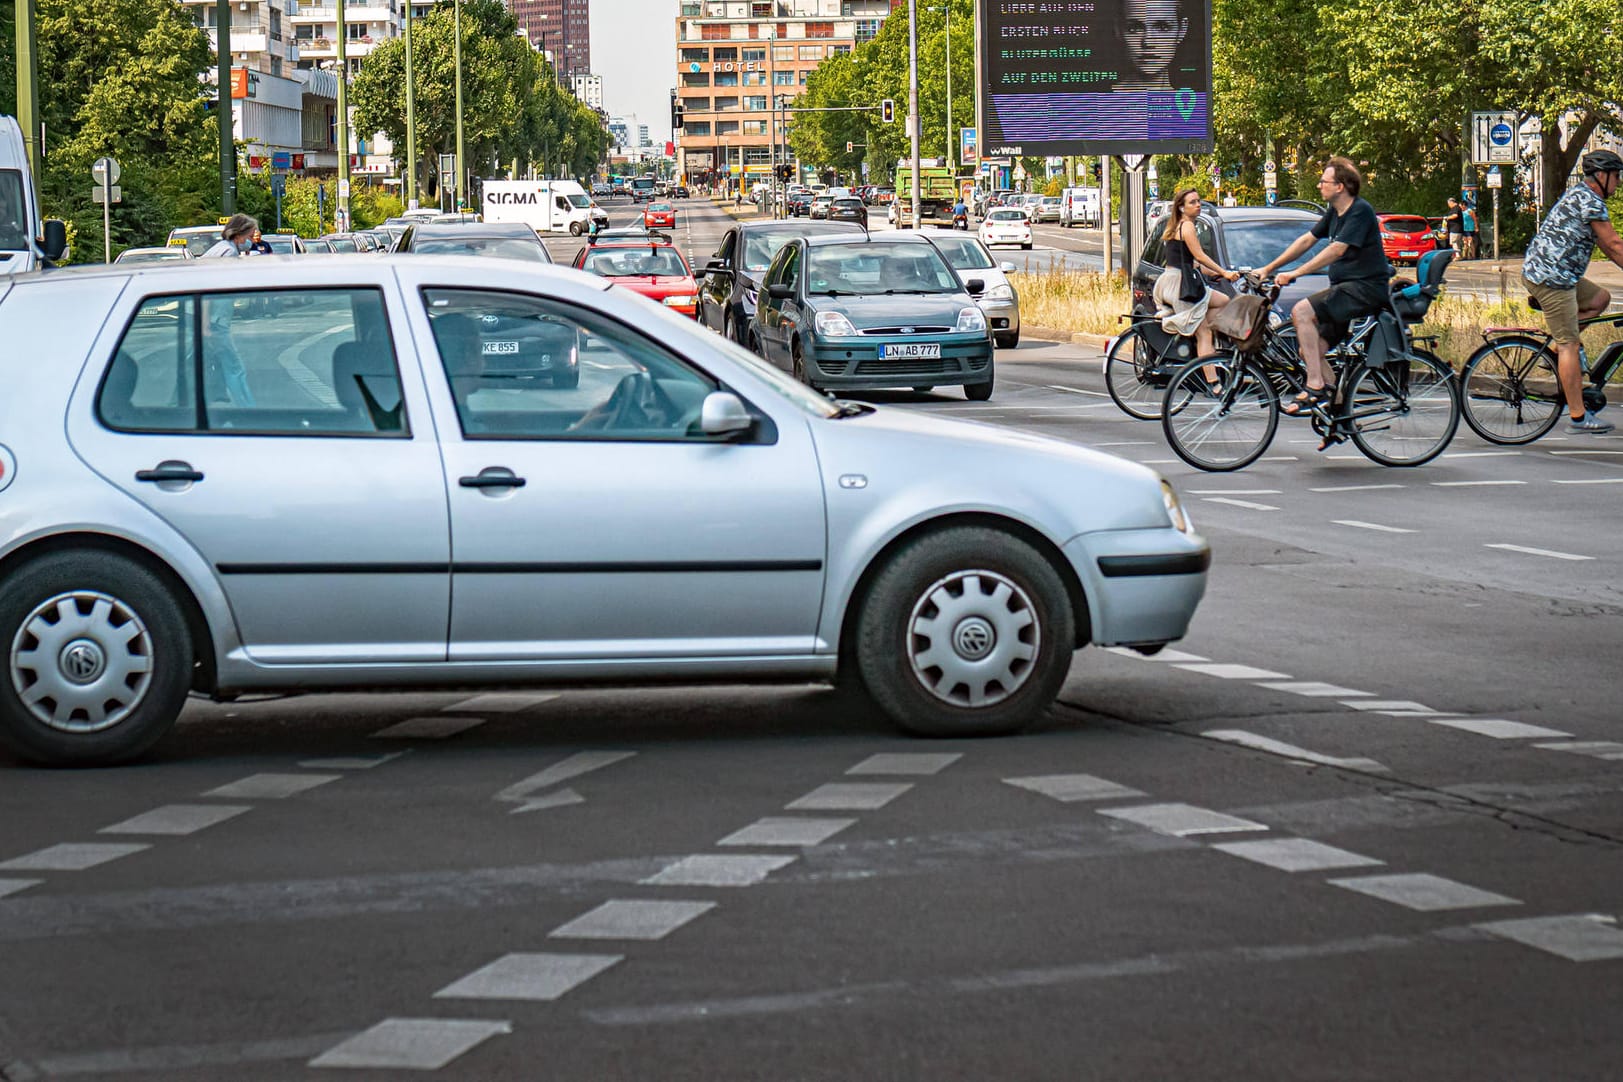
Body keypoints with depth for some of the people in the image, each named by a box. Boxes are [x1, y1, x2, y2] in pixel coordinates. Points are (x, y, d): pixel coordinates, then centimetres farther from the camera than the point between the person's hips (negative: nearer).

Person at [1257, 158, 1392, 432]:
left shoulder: (1360, 211, -15)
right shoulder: (1334, 212, 14)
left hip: (1367, 288, -10)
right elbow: (1307, 240, 18)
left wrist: (1296, 273, -27)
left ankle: (1316, 389, -25)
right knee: (1309, 350, 3)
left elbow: (1336, 249, -24)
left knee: (1302, 311, -26)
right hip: (1346, 288, 10)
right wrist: (1268, 269, 13)